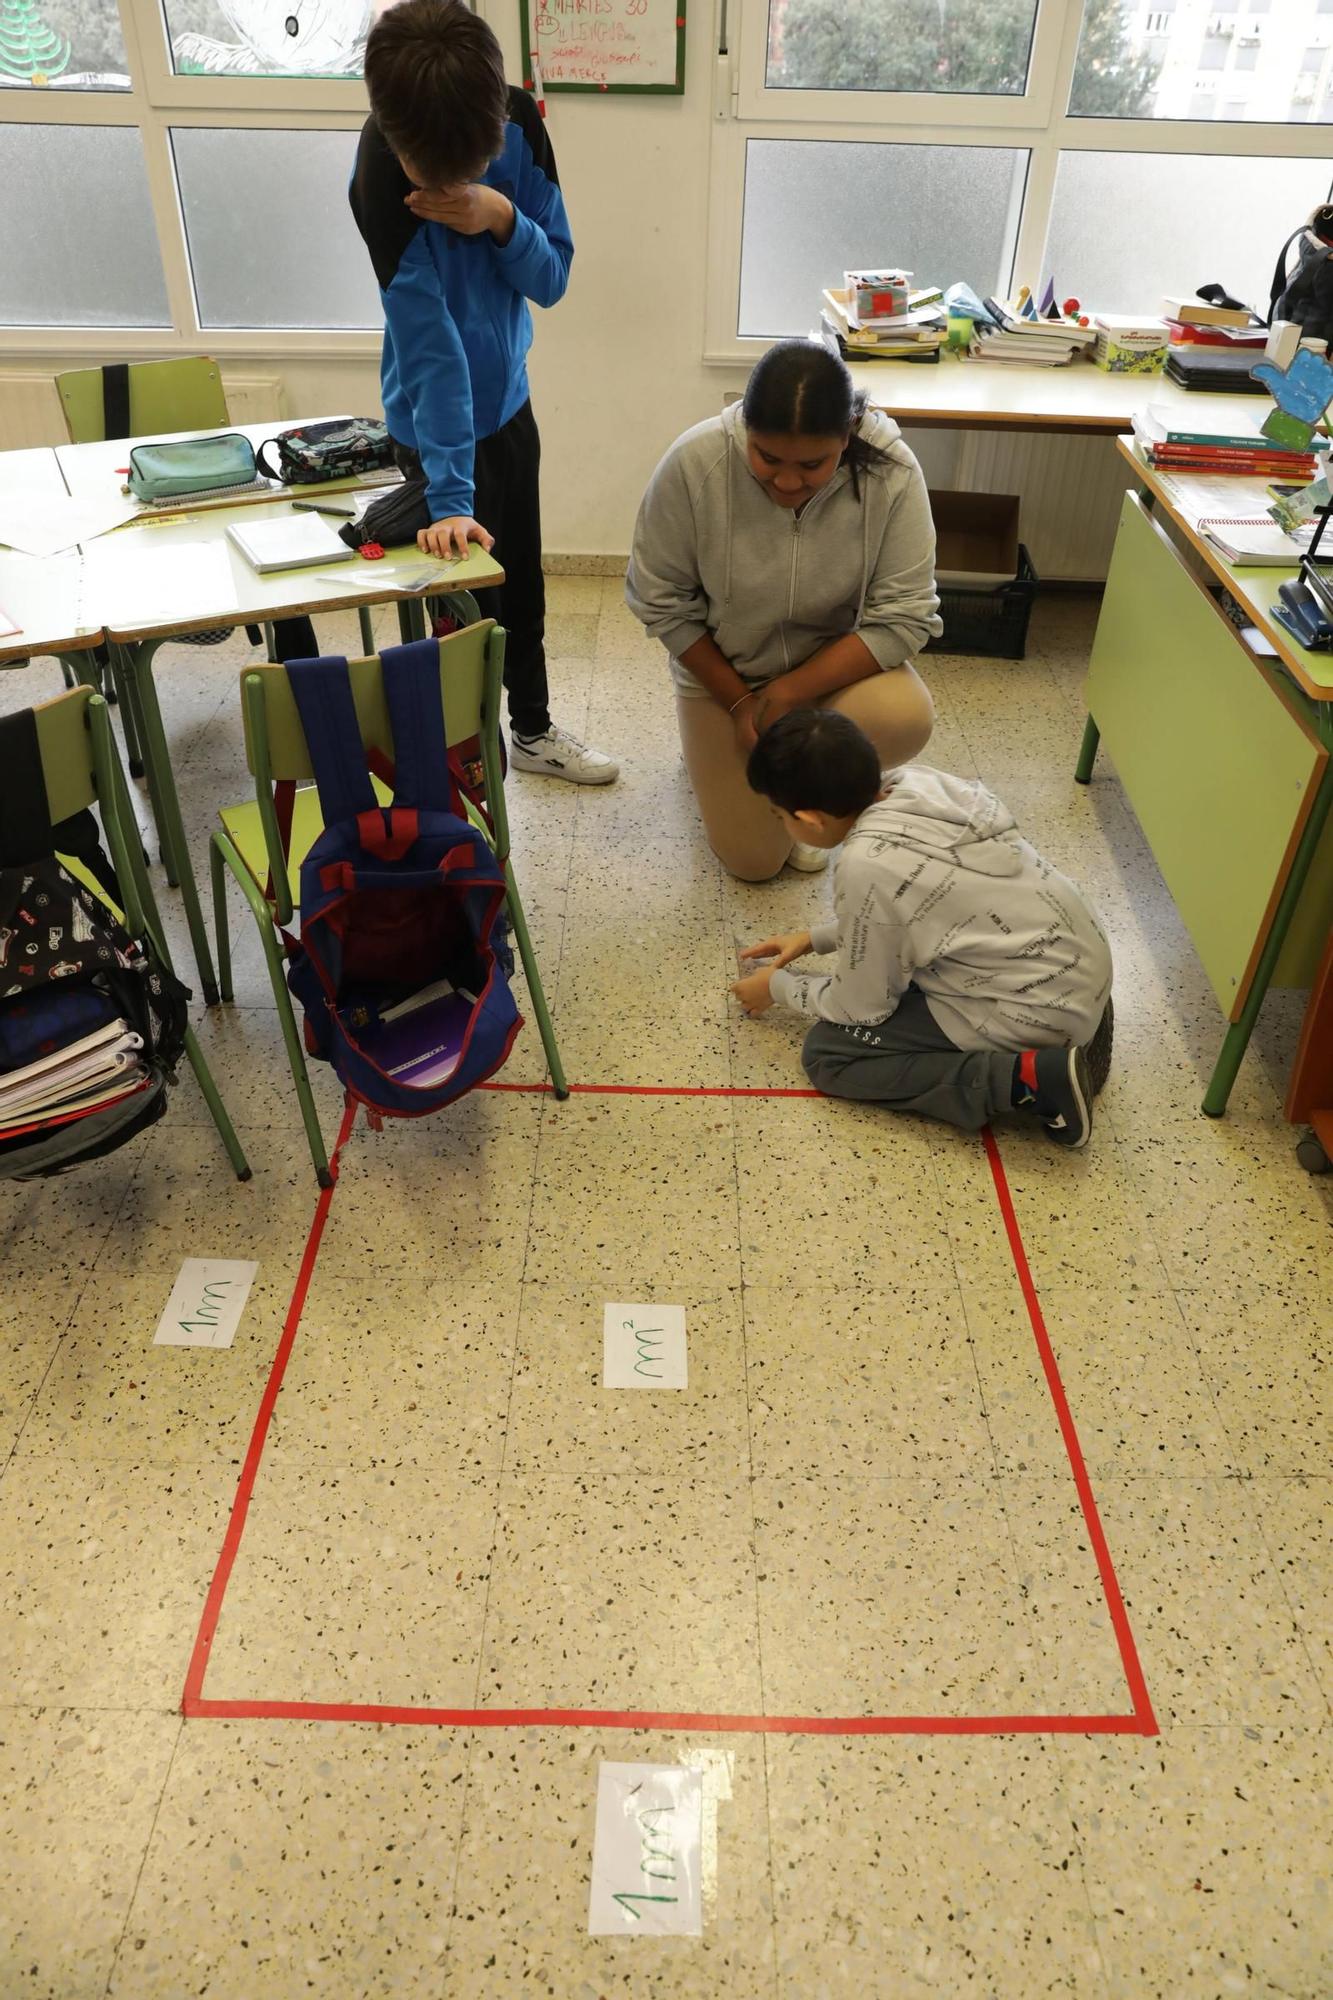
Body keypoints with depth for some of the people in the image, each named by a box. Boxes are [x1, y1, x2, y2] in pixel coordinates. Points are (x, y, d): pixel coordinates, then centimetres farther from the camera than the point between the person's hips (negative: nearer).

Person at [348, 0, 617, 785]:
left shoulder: (519, 122, -13)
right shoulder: (382, 177, -28)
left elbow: (553, 278, -8)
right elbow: (427, 342, -33)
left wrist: (500, 219, -28)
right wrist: (449, 494, -37)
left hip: (508, 394, 6)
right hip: (444, 421, -6)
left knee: (522, 577, 19)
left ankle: (532, 728, 40)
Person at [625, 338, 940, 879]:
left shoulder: (891, 472, -24)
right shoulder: (694, 463, -25)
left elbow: (903, 617, -22)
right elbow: (661, 600, -14)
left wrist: (789, 693, -28)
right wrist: (738, 702, -13)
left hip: (838, 664, 1)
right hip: (723, 672, 0)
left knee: (905, 720, -32)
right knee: (753, 860, -4)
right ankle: (714, 751, 28)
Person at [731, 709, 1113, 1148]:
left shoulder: (866, 866, -24)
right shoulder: (917, 782, -2)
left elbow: (861, 1008, -9)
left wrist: (778, 987, 8)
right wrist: (815, 937, 18)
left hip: (1039, 1012, -8)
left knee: (827, 1053, -1)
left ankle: (1027, 1078, -9)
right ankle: (1078, 1026, 14)